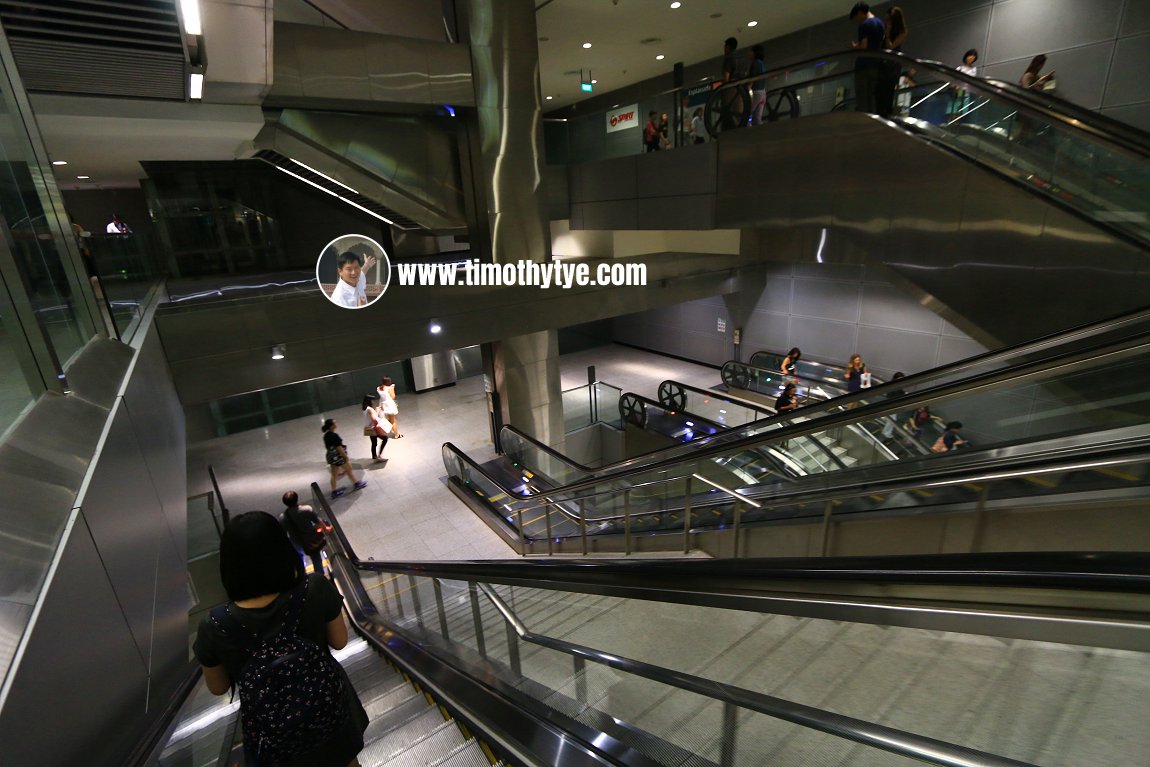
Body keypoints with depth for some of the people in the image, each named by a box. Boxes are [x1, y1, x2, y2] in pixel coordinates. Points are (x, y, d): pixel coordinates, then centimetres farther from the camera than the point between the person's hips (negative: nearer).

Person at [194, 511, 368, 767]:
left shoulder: (215, 626, -28)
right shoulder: (316, 588, -30)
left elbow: (218, 688, -8)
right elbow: (339, 642, -13)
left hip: (274, 731, 0)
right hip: (327, 705, 0)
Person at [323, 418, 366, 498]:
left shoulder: (326, 435, 1)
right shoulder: (334, 436, -26)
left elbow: (326, 446, 12)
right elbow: (339, 448, -24)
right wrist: (346, 457, -14)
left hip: (330, 456, 8)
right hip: (338, 457, -8)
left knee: (334, 475, 15)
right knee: (349, 470, 12)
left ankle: (334, 491, 22)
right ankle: (357, 484, 28)